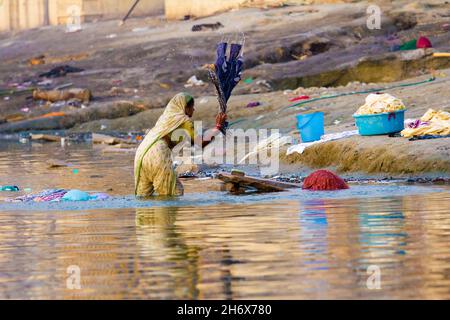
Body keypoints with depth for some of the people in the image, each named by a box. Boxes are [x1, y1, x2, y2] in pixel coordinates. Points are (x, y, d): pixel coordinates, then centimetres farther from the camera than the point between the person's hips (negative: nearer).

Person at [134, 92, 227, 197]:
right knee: (175, 193, 2)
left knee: (143, 195, 12)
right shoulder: (184, 120, 3)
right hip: (158, 156, -7)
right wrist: (218, 127, 17)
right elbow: (201, 143, 6)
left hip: (141, 153, 7)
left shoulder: (166, 117, 25)